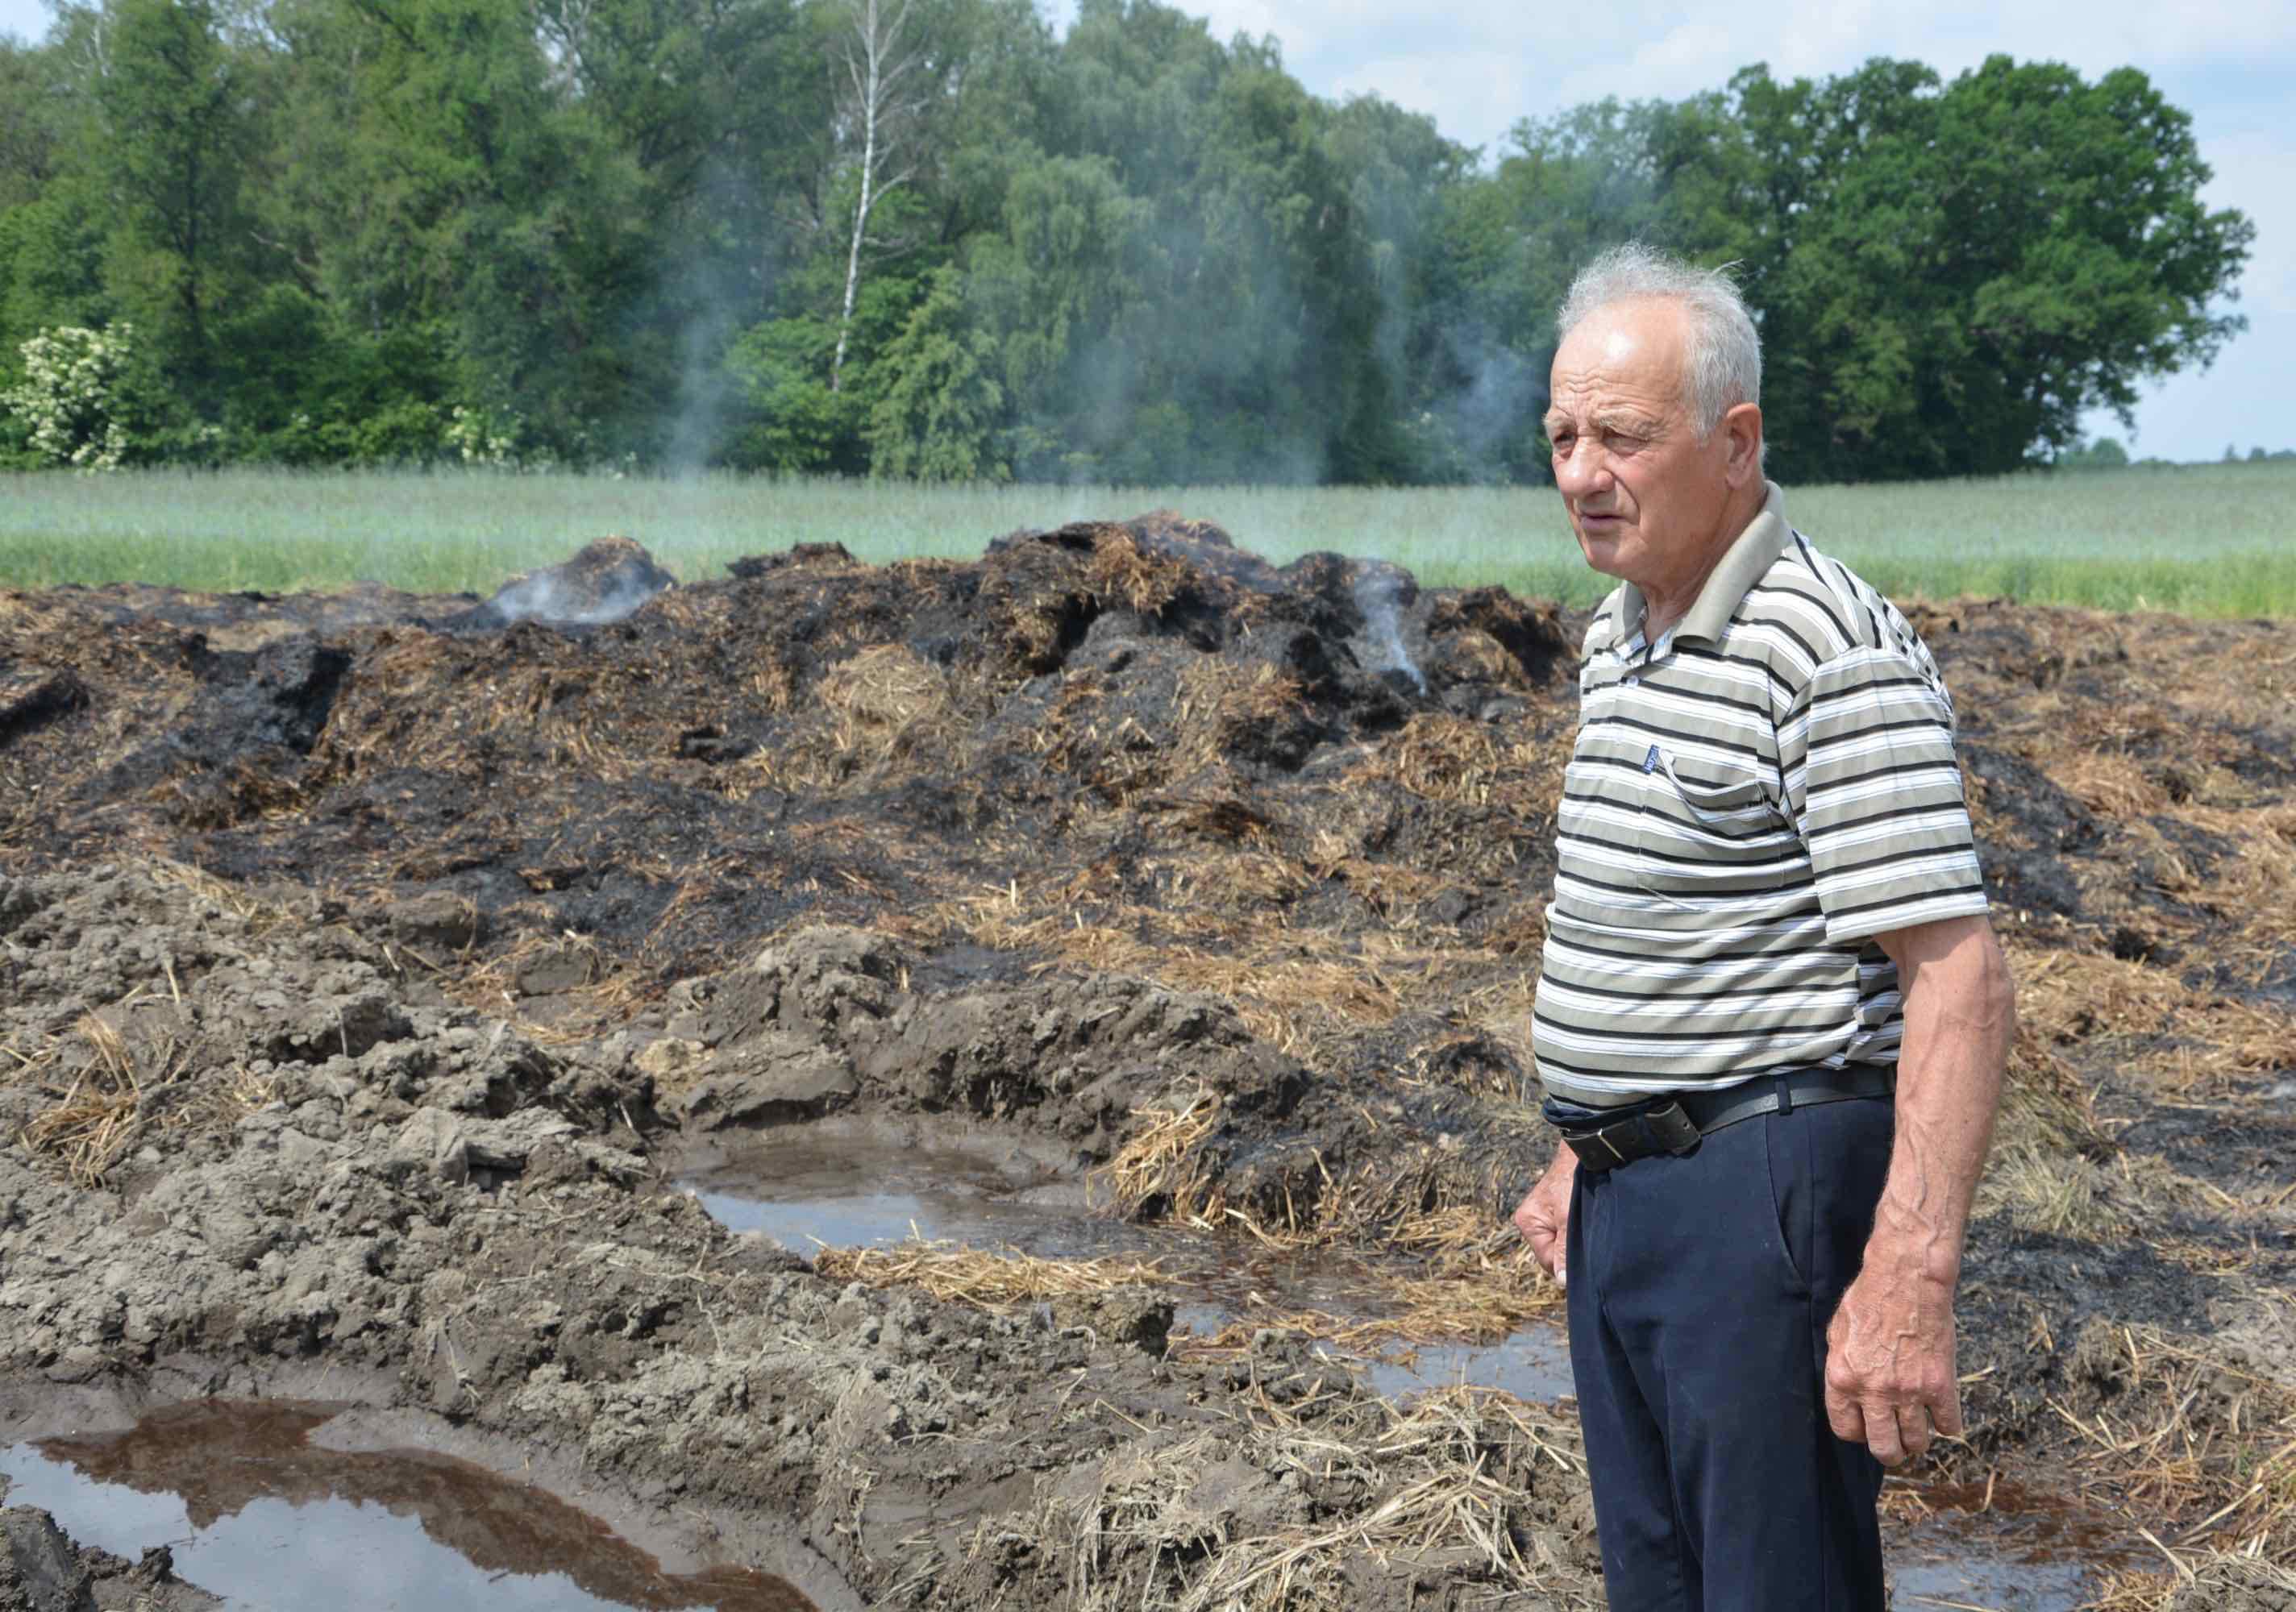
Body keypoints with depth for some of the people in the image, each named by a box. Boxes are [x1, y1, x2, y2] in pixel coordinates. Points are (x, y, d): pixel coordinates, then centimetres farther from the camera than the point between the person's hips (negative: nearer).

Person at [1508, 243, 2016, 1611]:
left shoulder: (1834, 658, -18)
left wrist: (1909, 1279, -29)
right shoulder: (1619, 638, 12)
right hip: (1628, 1195, 9)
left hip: (1769, 1190, -9)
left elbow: (1961, 981, -23)